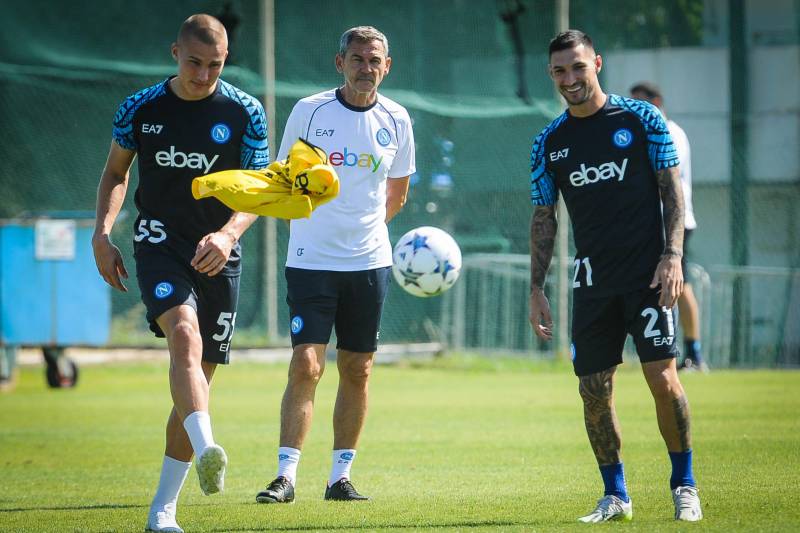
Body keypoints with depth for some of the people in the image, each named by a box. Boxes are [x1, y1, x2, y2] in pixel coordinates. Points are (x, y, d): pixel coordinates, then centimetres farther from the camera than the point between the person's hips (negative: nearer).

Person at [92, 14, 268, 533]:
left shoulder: (245, 112, 0)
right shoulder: (140, 108, 1)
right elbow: (116, 171, 15)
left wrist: (228, 234, -20)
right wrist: (103, 232, 0)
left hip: (218, 253, 2)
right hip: (159, 241, -2)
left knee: (200, 374, 3)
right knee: (184, 332, -30)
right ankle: (207, 452, -50)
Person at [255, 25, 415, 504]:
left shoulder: (396, 120, 4)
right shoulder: (310, 111, -4)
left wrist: (363, 227, 9)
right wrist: (316, 224, -3)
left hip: (370, 262, 3)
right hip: (311, 261, -3)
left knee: (357, 371, 5)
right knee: (306, 366, -12)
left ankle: (341, 476, 14)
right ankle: (286, 476, -9)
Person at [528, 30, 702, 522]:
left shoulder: (641, 119, 1)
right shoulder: (550, 143, 10)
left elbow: (672, 190, 1)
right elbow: (544, 218, 14)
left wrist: (672, 256, -10)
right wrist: (537, 289, 8)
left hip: (648, 273, -3)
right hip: (592, 280, 3)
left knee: (662, 378, -11)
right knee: (594, 391, -1)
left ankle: (685, 484, 5)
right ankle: (615, 496, 12)